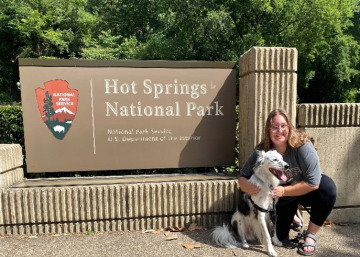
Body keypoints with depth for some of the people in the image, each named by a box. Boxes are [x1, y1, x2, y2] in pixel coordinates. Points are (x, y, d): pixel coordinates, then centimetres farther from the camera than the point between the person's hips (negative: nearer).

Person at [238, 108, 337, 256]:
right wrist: (248, 187, -36)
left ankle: (311, 236, -11)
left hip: (304, 190, -1)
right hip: (281, 199, 1)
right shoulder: (261, 152, -22)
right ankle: (292, 216, 32)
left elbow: (313, 182, -28)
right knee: (280, 238, -3)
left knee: (328, 187, -31)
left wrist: (284, 191, -30)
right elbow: (242, 177, -14)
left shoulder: (302, 145, -28)